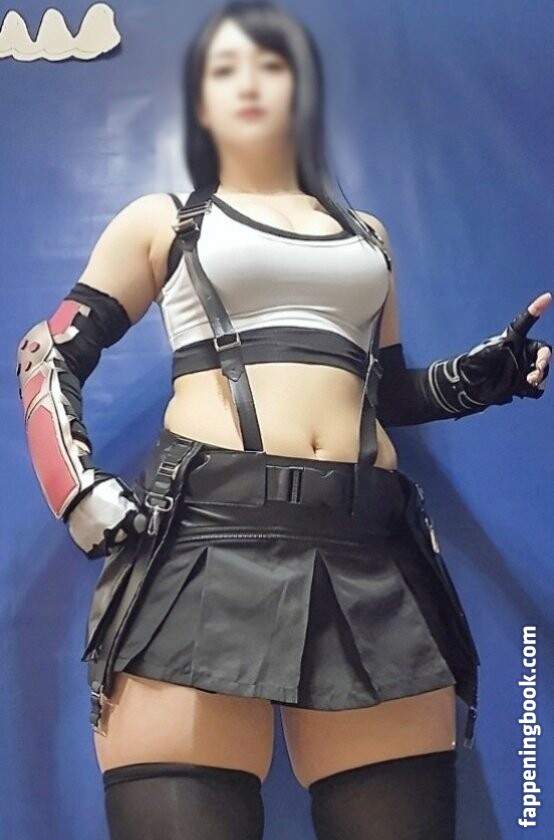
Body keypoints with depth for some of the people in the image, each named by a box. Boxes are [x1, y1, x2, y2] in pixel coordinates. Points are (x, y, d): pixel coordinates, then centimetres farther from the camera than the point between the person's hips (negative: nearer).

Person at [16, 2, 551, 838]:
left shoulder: (366, 234, 27)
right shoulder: (161, 219, 17)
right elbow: (49, 357, 13)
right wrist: (81, 493, -3)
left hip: (371, 550, 3)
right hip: (204, 535, -3)